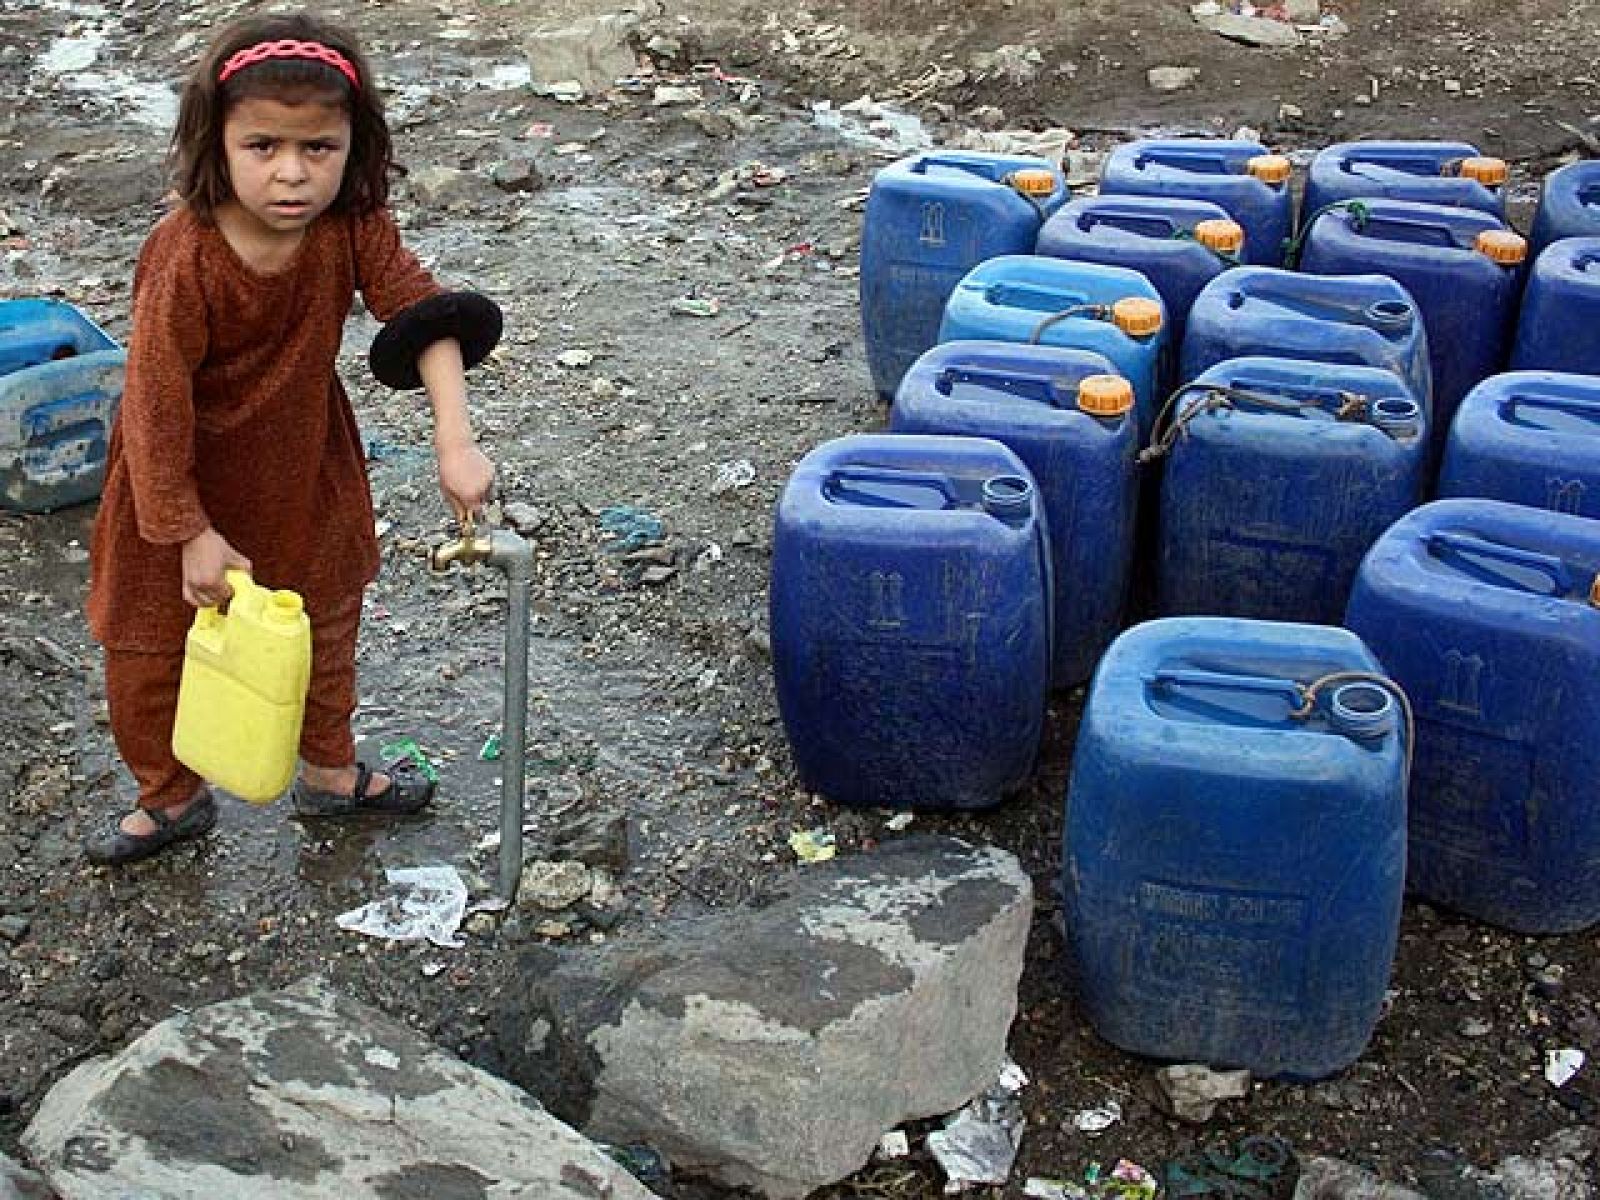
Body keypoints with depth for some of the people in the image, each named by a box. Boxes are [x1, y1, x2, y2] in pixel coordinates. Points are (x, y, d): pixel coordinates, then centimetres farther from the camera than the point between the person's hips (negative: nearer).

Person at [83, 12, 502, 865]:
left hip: (304, 459, 4)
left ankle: (328, 772, 46)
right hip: (188, 474, -4)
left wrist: (455, 441, -35)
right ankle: (171, 799, 36)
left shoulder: (353, 227, -21)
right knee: (149, 646, 10)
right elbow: (157, 403, -26)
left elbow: (423, 313, -21)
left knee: (324, 623, 21)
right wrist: (193, 533, -21)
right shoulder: (184, 261, -33)